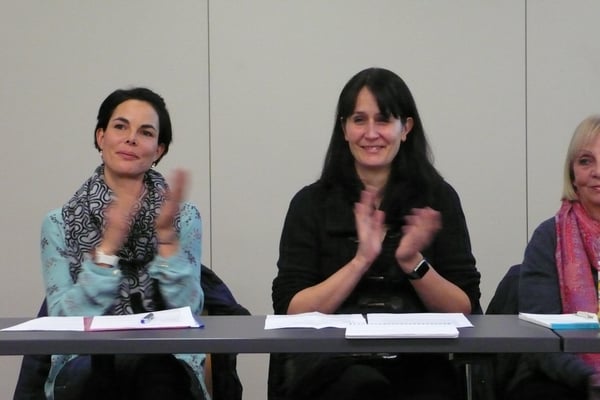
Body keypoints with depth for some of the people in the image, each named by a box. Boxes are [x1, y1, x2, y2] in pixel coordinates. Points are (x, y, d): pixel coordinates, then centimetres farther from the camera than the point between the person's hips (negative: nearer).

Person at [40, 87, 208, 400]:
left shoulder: (184, 218, 7)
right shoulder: (59, 223, 6)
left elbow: (187, 315, -4)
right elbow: (64, 321, -6)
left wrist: (166, 235, -14)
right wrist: (109, 244, -15)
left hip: (164, 364, 0)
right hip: (85, 366, 0)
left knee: (152, 373, -34)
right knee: (95, 374, -35)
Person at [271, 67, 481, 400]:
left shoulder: (437, 198, 7)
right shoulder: (311, 203, 6)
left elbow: (465, 310, 4)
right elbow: (290, 311, -3)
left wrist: (413, 262, -12)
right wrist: (360, 261, -13)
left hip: (418, 363, 2)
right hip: (331, 363, -1)